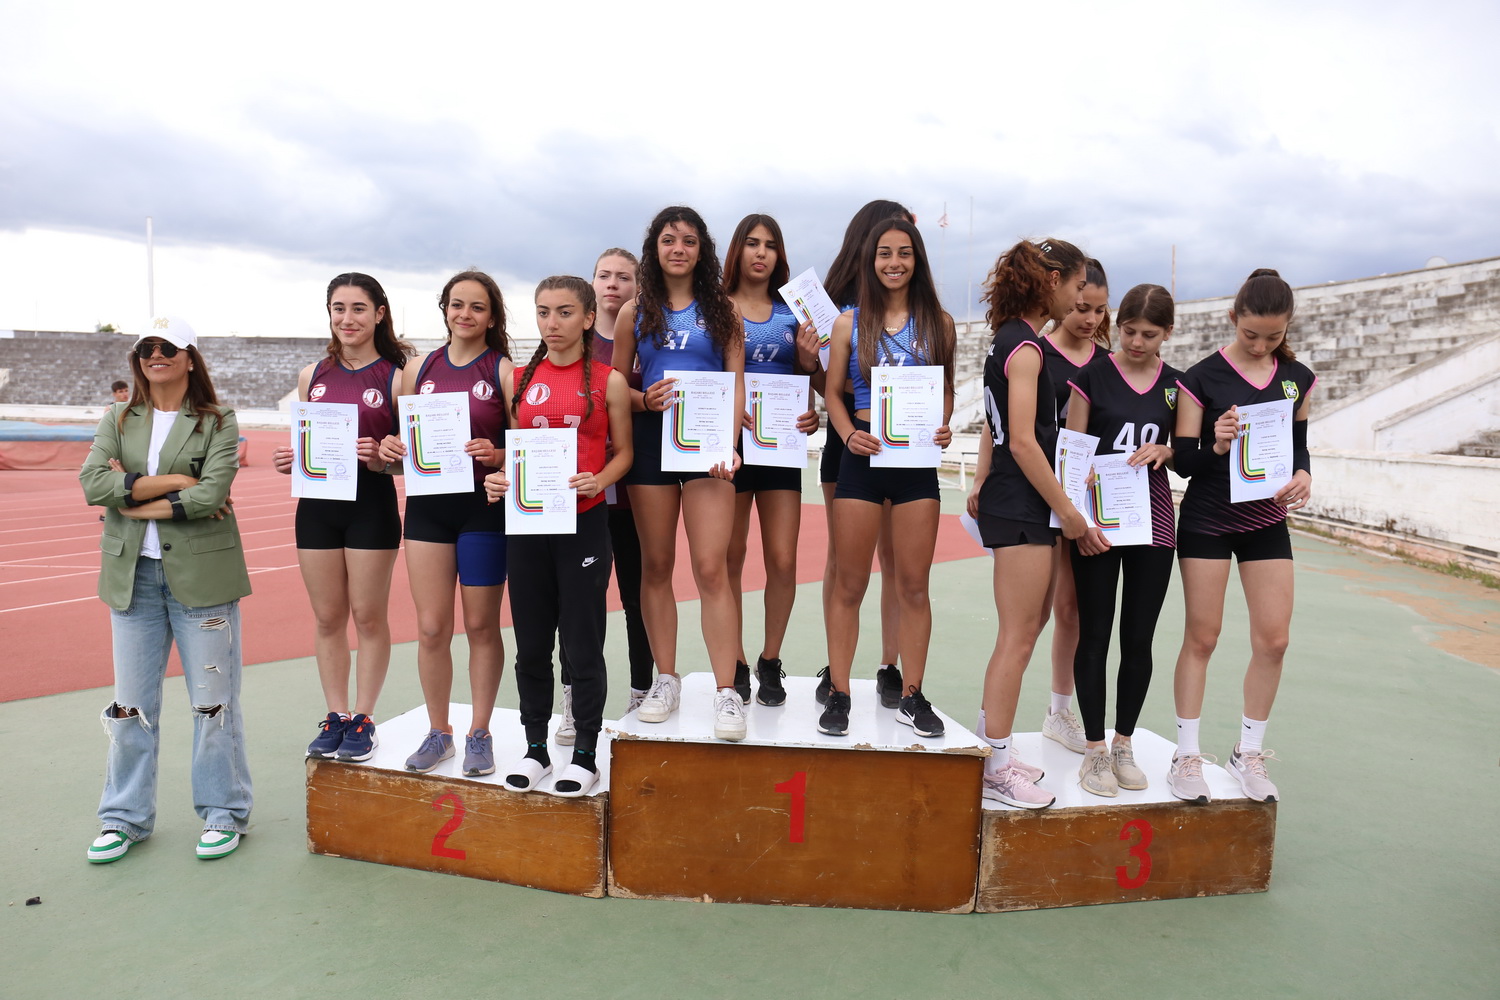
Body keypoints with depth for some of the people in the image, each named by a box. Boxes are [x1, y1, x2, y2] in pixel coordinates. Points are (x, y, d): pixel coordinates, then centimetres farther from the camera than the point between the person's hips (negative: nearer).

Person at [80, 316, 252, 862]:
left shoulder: (218, 421, 0)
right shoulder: (119, 419, 11)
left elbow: (210, 494, -13)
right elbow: (92, 482, -5)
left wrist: (137, 501, -8)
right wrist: (171, 481, -12)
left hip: (200, 573, -3)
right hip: (132, 573, 4)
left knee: (213, 700, 3)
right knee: (131, 703, 10)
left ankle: (223, 813, 17)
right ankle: (125, 817, 26)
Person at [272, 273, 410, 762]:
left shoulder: (394, 378, -3)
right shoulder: (312, 376, 10)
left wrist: (380, 459, -22)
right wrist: (288, 461, -2)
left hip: (372, 505, -4)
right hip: (317, 505, 4)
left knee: (369, 616, 4)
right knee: (327, 617, 10)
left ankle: (364, 719, 17)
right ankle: (335, 716, 23)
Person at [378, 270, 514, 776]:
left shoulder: (505, 371, -1)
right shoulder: (419, 369, 11)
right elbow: (405, 439, 19)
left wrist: (498, 456, -21)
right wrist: (389, 448, -2)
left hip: (485, 506, -3)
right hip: (428, 505, 3)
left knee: (481, 625, 6)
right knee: (431, 627, 4)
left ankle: (479, 734, 21)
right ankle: (438, 732, 22)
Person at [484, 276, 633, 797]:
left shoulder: (608, 380, -1)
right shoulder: (518, 379, 9)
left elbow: (623, 451, 3)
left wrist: (598, 481, -16)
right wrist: (497, 477, -6)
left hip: (584, 523, -3)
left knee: (583, 642, 3)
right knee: (531, 643, 10)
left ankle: (585, 755, 17)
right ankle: (535, 748, 26)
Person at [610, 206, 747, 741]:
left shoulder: (722, 310, 8)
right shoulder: (635, 312, 10)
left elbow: (737, 383, 3)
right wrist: (646, 400, -11)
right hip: (650, 442, 2)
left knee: (711, 568, -9)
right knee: (656, 566, 7)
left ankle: (726, 692, -4)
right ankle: (666, 680, 19)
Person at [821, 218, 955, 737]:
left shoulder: (938, 322, 8)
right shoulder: (849, 323, 6)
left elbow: (946, 390, 13)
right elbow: (833, 392, 6)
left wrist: (943, 427, -7)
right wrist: (848, 435, -11)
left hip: (917, 461, 1)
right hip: (863, 459, -1)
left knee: (914, 586, 6)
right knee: (850, 584, 3)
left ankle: (912, 697, 18)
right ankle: (838, 695, 13)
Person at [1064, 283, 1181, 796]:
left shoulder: (1176, 385, 7)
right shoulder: (1091, 376, -1)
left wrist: (1165, 450, -7)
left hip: (1152, 520, 3)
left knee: (1139, 638, 7)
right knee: (1094, 635, 2)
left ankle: (1124, 744, 23)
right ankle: (1095, 749, 14)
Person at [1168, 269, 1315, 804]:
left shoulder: (1298, 378, 3)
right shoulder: (1202, 378, -10)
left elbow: (1298, 444, 12)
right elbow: (1183, 461, -10)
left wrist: (1302, 475, -9)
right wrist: (1217, 446, -30)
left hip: (1267, 522, 4)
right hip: (1206, 522, -4)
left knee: (1273, 639, 3)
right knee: (1201, 637, 2)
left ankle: (1249, 752, 20)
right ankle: (1187, 755, 12)